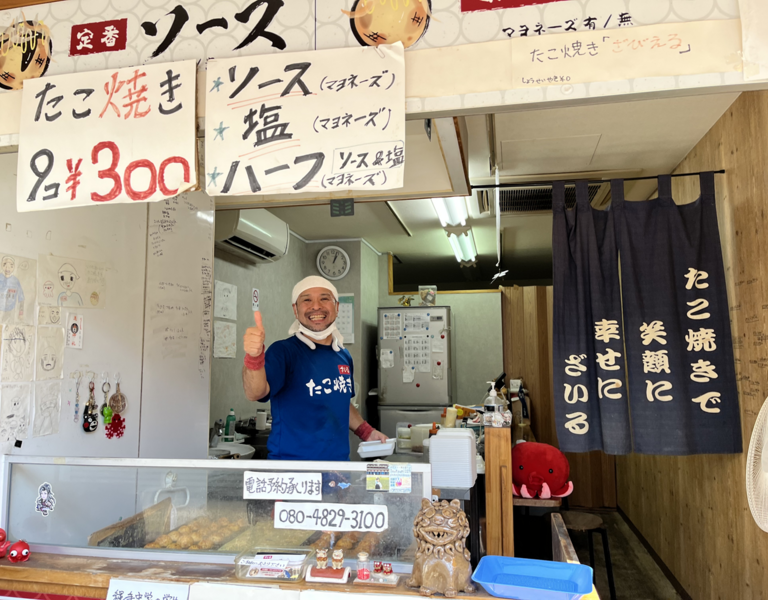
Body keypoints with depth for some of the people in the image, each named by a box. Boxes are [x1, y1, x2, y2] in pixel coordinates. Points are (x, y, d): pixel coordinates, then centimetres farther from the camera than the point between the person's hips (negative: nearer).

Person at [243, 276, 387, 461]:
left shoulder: (344, 356, 5)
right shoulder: (283, 351, -14)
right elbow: (255, 393, -30)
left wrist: (366, 432, 7)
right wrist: (254, 356, -47)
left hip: (339, 459, 6)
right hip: (291, 466, -5)